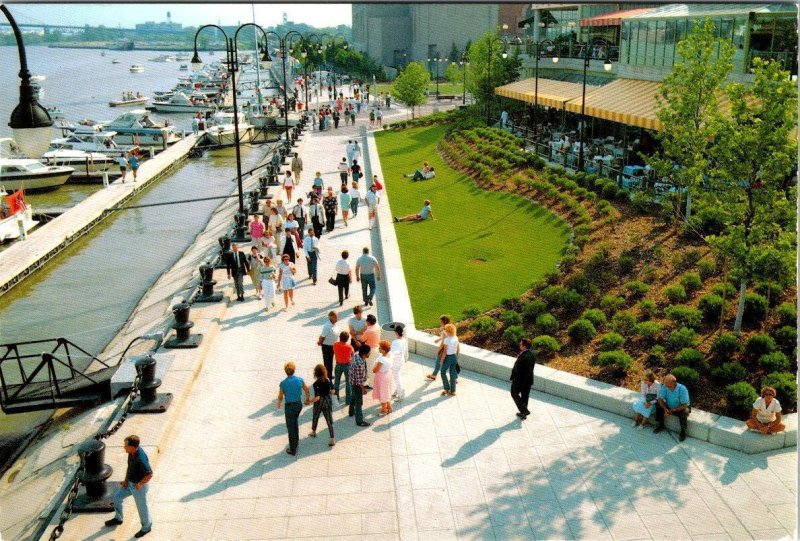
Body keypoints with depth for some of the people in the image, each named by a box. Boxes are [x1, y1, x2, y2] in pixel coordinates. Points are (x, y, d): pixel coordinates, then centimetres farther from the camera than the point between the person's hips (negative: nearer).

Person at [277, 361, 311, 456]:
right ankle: (296, 441, 41)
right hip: (299, 404, 4)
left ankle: (293, 450, 14)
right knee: (295, 422, 29)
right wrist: (308, 399, 25)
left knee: (291, 427, 7)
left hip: (290, 406, -4)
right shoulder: (300, 380, -9)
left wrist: (279, 405, 14)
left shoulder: (283, 383, -19)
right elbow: (307, 391, 5)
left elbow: (280, 397, -8)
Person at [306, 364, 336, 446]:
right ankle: (332, 439, 2)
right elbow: (332, 391, 1)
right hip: (327, 401, 3)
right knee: (329, 420, 6)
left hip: (319, 403, -3)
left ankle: (313, 432, 49)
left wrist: (310, 402, -11)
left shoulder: (316, 383, -24)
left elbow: (317, 397, -24)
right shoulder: (328, 380, -10)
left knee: (315, 417, 25)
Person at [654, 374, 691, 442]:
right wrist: (665, 409, -29)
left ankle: (683, 432, -10)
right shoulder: (664, 387, -18)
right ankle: (660, 426, 6)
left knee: (684, 413, -33)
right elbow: (660, 399, -13)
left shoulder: (682, 389, -29)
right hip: (669, 407, 4)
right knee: (659, 408, -18)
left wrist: (673, 410, -27)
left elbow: (684, 405, -26)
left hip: (680, 408, -4)